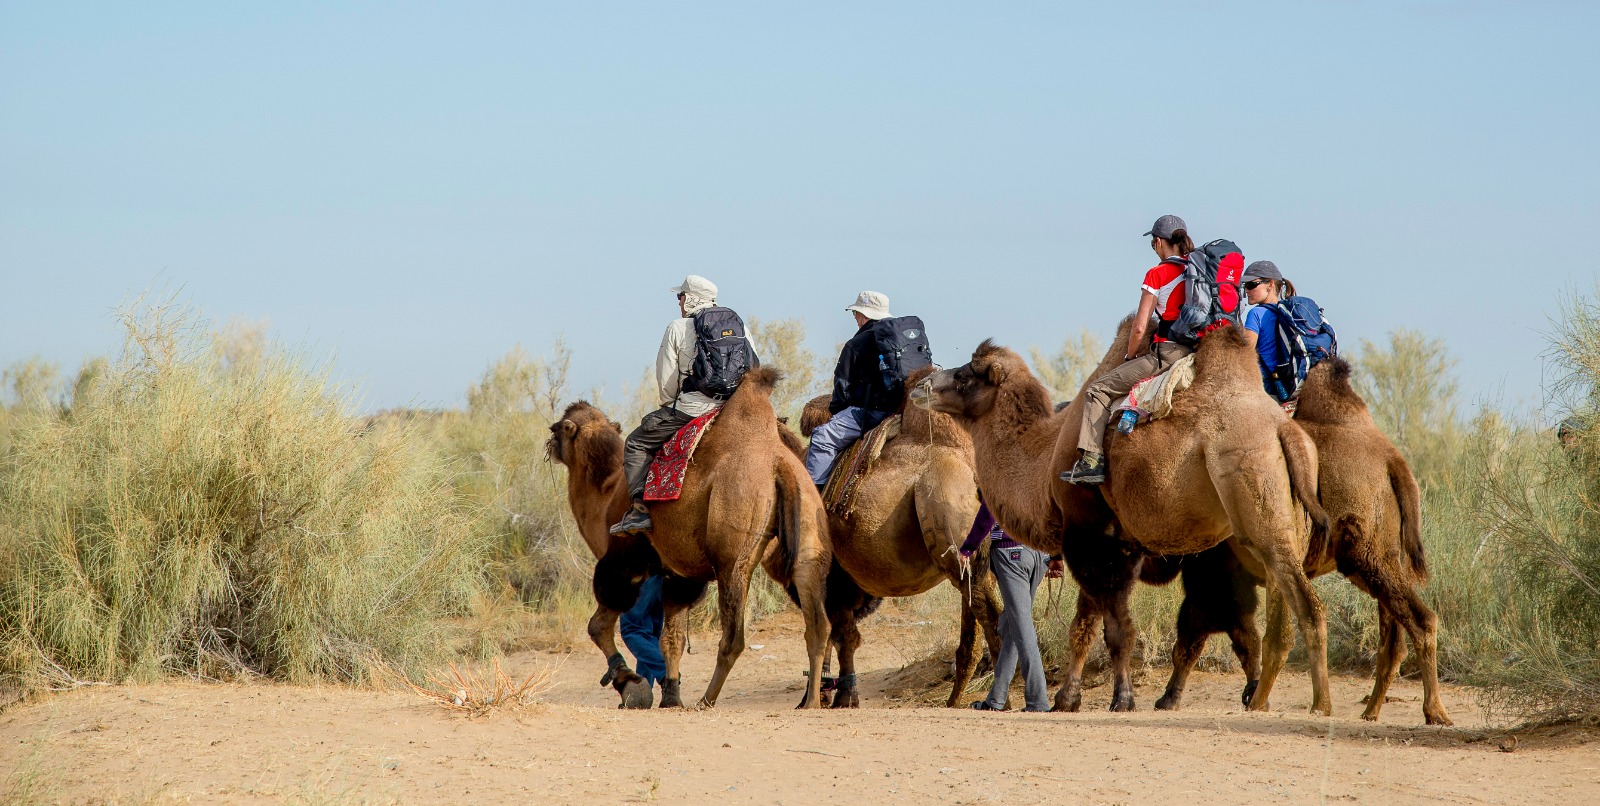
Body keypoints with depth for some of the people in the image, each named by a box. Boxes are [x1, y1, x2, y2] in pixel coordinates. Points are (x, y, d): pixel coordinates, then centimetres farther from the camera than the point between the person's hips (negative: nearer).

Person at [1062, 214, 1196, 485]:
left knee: (1099, 390, 1)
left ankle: (1091, 460, -10)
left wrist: (1129, 356, 9)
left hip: (1167, 353, -7)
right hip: (1196, 352, 7)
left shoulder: (1157, 275, -7)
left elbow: (1139, 328, -9)